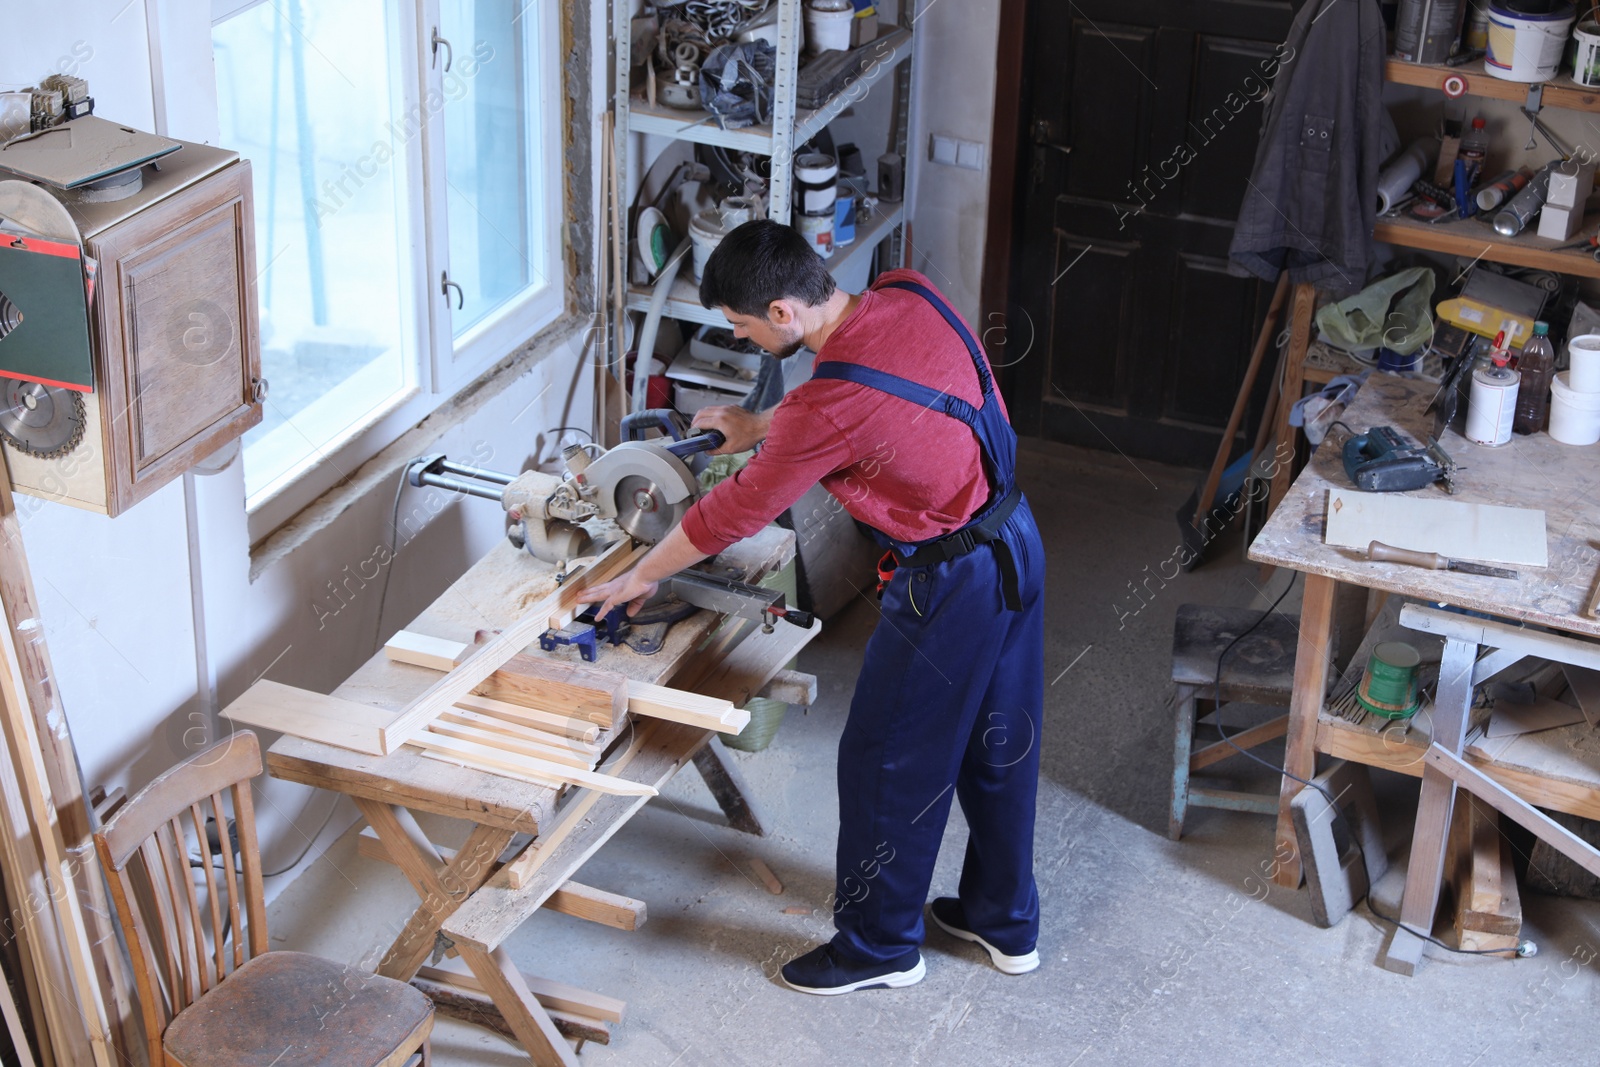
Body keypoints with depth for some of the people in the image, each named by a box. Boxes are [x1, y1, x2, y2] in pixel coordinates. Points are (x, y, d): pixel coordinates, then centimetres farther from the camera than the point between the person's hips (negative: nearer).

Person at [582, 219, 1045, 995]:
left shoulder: (829, 410, -28)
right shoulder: (911, 297, -6)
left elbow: (735, 513, -14)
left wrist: (640, 577, 1)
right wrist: (762, 427, 16)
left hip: (952, 585, -9)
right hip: (1016, 539, 9)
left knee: (887, 763, 10)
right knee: (999, 747, 22)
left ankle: (880, 946, 27)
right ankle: (1006, 923, 40)